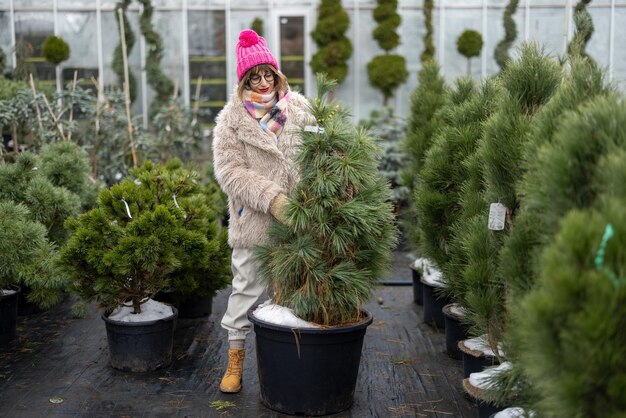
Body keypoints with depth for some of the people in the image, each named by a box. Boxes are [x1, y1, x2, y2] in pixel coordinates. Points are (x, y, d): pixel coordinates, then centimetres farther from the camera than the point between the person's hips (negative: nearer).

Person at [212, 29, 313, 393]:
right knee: (247, 288, 6)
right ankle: (235, 360, 19)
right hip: (254, 222, -2)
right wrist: (271, 199, -21)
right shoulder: (232, 118, -3)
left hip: (298, 219, 2)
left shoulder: (298, 107, 5)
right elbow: (230, 171, -10)